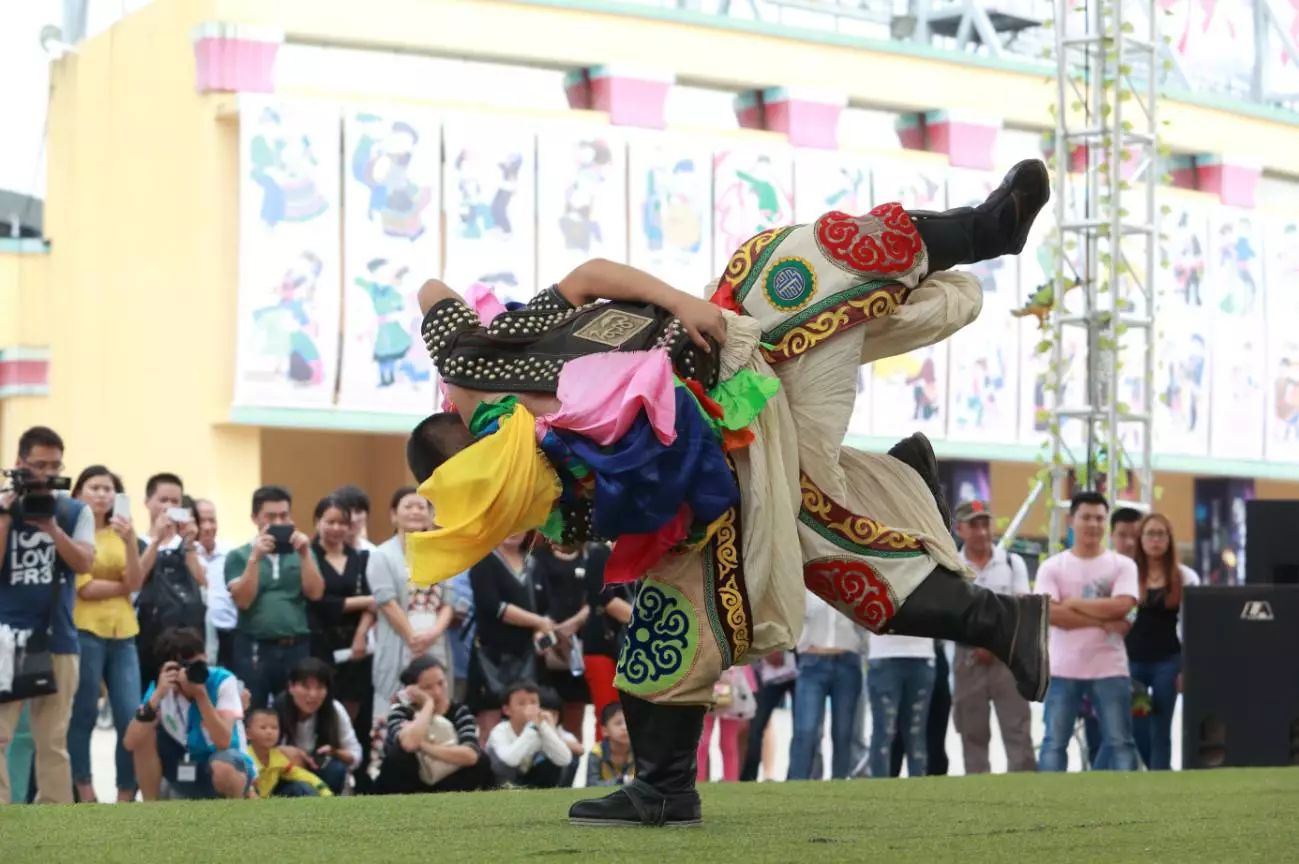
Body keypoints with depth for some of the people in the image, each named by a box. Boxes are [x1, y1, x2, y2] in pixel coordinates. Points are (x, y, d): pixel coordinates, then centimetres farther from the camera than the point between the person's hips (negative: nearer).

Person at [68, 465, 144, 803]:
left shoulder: (120, 533, 14)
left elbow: (135, 582, -1)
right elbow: (83, 588, -10)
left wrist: (130, 542, -13)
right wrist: (123, 587, 2)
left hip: (123, 634, 5)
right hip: (85, 632, -5)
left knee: (132, 719, -2)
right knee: (83, 716, -4)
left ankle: (126, 795, 5)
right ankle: (84, 794, 2)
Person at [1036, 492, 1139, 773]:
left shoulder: (1122, 565, 4)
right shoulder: (1052, 567, 3)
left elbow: (1121, 606, -12)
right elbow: (1049, 612, -12)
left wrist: (1074, 603, -8)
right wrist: (1102, 621, -13)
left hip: (1110, 670, 0)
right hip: (1063, 670, 0)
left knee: (1120, 741, 1)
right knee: (1054, 742, 3)